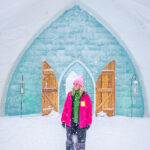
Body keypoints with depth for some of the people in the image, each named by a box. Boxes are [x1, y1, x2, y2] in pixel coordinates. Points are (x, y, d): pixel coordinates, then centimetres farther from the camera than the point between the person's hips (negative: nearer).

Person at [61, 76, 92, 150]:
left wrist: (88, 123, -2)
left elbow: (89, 110, -1)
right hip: (70, 123, 2)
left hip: (81, 124, -2)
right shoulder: (70, 95, 2)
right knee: (69, 141, 14)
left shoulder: (85, 96, -5)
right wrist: (63, 120, 5)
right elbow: (65, 108, 6)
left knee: (81, 142, 2)